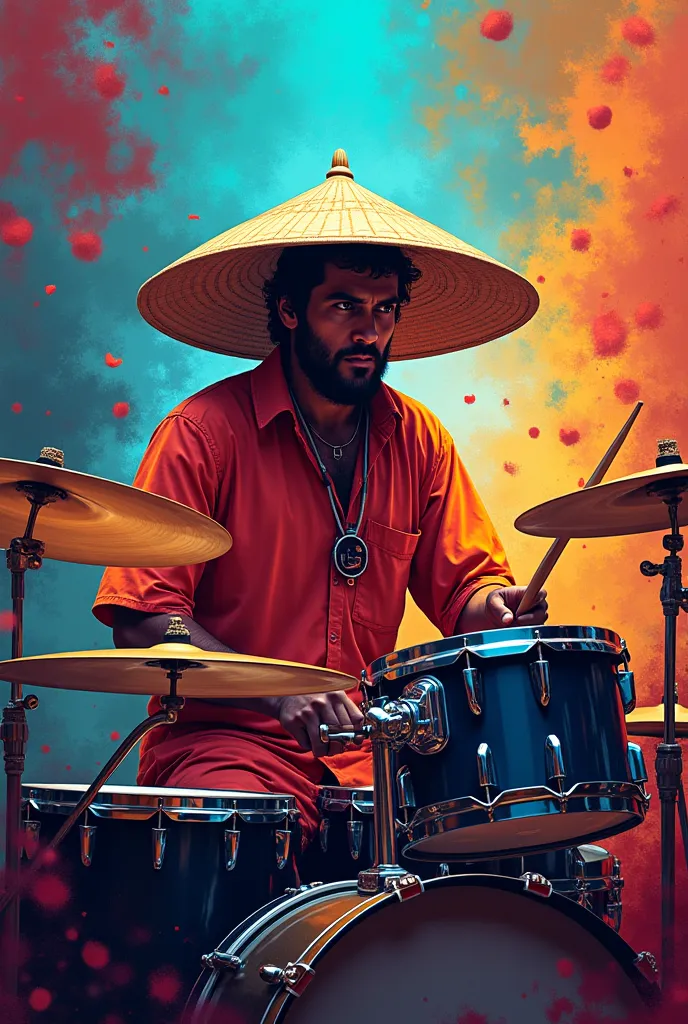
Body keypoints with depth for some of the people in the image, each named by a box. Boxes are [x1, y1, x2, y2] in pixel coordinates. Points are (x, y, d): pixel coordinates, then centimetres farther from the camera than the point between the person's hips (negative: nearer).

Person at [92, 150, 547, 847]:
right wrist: (278, 693, -24)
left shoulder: (417, 441, 8)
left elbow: (462, 581, 14)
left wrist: (490, 606, -10)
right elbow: (142, 619, -13)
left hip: (369, 749, 5)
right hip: (220, 740, -5)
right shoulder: (207, 431, -9)